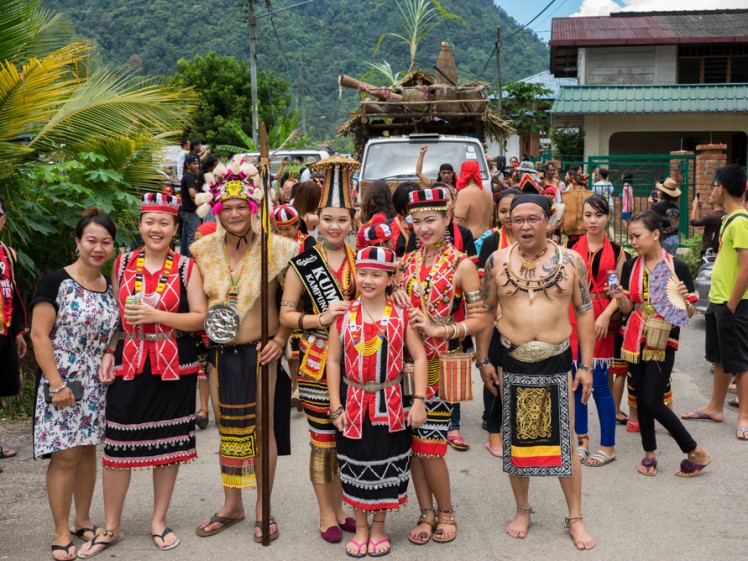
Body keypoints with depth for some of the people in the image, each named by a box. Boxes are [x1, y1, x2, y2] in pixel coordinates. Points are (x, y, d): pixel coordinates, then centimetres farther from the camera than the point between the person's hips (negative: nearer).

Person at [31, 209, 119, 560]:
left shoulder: (110, 288, 8)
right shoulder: (57, 282, -10)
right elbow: (39, 335, -13)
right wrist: (56, 384, -17)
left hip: (97, 385, 5)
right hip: (63, 382, -5)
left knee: (88, 449, 12)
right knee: (65, 455, -3)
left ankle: (83, 521, 26)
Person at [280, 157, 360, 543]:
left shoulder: (362, 259, 6)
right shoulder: (302, 264, -3)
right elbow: (286, 314, -3)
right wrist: (321, 318, -18)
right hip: (318, 363, -3)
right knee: (322, 440, 4)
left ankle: (343, 508, 28)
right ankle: (326, 514, 21)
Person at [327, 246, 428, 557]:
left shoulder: (401, 315, -4)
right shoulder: (343, 315, -3)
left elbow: (419, 357, -2)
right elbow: (333, 360, 0)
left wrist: (419, 401, -9)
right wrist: (336, 407, -4)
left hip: (391, 404, 0)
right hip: (353, 403, 1)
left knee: (387, 467, 9)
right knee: (356, 468, 10)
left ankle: (378, 527, 28)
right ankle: (360, 528, 28)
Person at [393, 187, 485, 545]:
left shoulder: (461, 265, -7)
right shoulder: (407, 262, 8)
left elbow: (478, 320, -9)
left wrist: (439, 330, -19)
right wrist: (397, 301, -5)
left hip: (440, 364, -5)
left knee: (429, 446, -1)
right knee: (411, 440, 8)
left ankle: (445, 512, 22)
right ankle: (426, 513, 25)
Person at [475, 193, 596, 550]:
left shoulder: (571, 261, -3)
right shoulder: (497, 261, -1)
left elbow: (585, 312, 1)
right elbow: (485, 311, 6)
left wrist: (586, 365, -2)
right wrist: (483, 360, 3)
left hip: (558, 364, -1)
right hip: (514, 365, 1)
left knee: (564, 443, 5)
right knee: (517, 441, 12)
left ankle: (575, 518, 20)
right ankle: (523, 510, 30)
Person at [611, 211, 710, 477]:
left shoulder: (677, 267, -8)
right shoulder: (630, 266, 2)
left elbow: (689, 312, -3)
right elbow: (627, 309, 5)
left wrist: (683, 299, -24)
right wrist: (620, 299, -16)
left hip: (663, 341, -4)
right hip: (635, 339, 4)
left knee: (652, 401, -8)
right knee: (641, 398, 9)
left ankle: (696, 452, 9)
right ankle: (649, 452, 26)